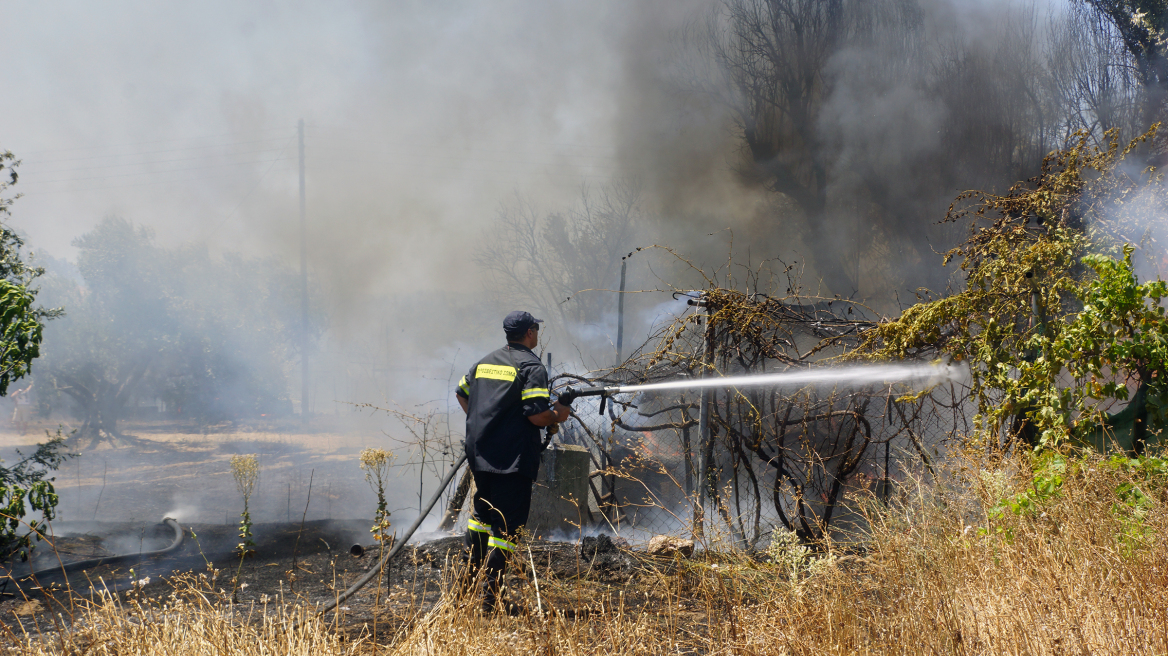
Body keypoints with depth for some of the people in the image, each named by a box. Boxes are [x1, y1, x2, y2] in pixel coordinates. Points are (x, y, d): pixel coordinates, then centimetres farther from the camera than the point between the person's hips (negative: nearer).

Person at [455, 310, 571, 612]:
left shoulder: (485, 362, 13)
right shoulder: (532, 366, -11)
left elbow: (462, 394, 24)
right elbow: (536, 416, -18)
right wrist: (558, 415, 1)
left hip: (479, 452, 7)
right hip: (512, 459, -7)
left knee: (482, 513, 24)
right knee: (506, 524, -3)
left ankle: (470, 579, 31)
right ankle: (489, 596, -4)